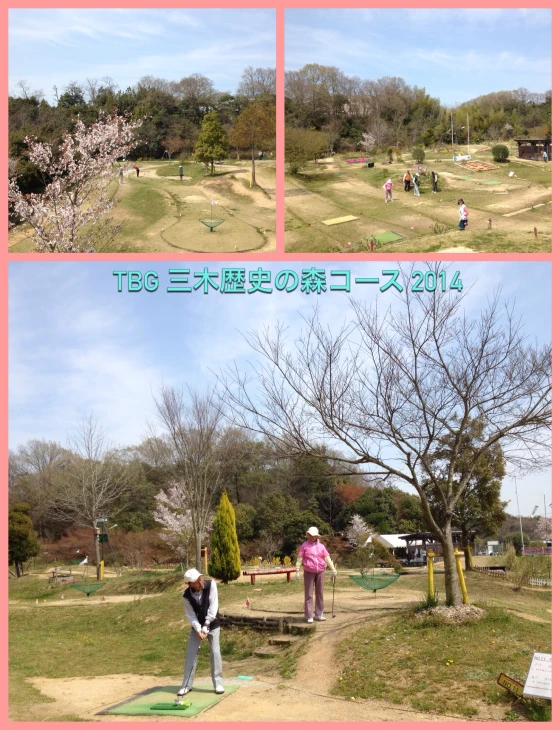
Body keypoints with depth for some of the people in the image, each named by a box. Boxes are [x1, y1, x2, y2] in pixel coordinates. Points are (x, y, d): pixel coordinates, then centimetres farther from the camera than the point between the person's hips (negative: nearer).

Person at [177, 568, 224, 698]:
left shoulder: (211, 584, -23)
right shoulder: (186, 596, -20)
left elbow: (213, 606, -24)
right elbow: (191, 616, -14)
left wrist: (206, 625, -26)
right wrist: (199, 630, -28)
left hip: (212, 624, -1)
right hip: (197, 626, 1)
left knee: (215, 652, -7)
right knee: (190, 654, 0)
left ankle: (218, 683, 5)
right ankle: (186, 685, 11)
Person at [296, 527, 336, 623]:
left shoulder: (321, 546, 8)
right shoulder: (305, 546, 0)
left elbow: (327, 558, 4)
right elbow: (299, 559, -3)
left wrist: (333, 568, -5)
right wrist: (297, 571, -10)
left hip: (320, 572, 3)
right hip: (309, 572, -3)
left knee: (319, 593, 8)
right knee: (309, 594, -1)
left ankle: (319, 614, 17)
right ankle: (309, 616, 2)